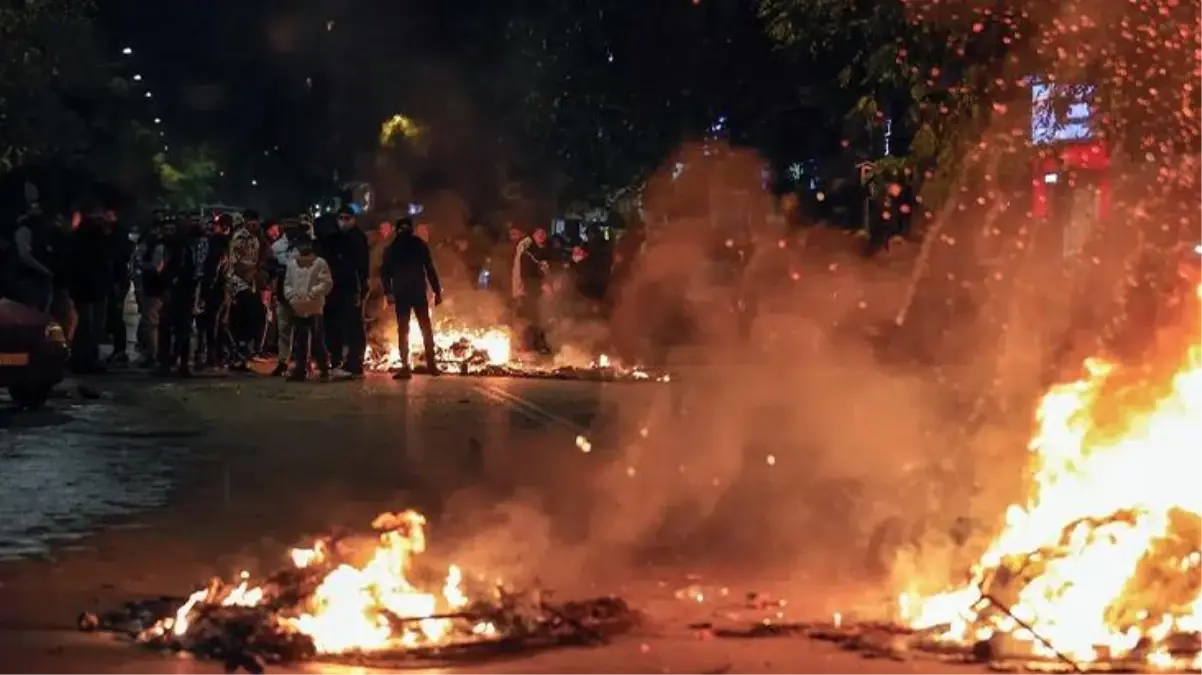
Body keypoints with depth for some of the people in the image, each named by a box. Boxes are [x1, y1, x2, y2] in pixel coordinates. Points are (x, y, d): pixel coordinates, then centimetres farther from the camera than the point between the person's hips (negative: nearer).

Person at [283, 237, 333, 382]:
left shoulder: (320, 263, -6)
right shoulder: (291, 264, 10)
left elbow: (327, 283, -11)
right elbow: (287, 284, 13)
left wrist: (312, 294, -21)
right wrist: (291, 296, -5)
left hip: (314, 309, -5)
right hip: (298, 309, 5)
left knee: (317, 341, -6)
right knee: (299, 342, 10)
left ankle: (324, 370, 3)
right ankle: (300, 370, 17)